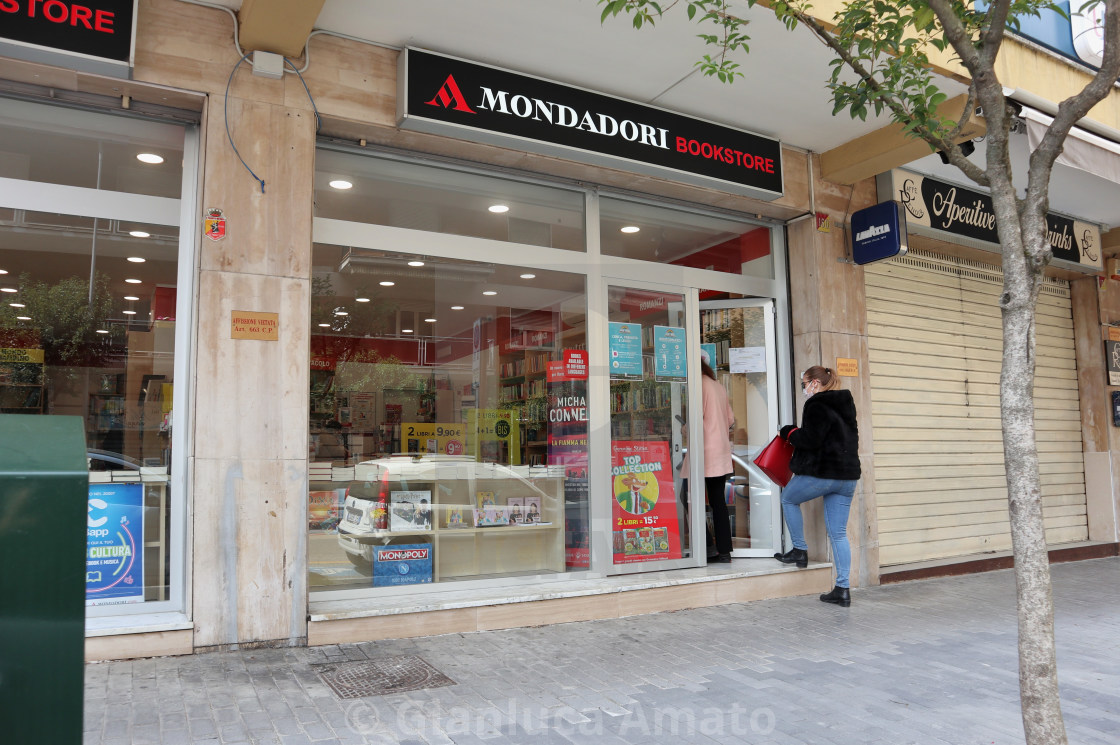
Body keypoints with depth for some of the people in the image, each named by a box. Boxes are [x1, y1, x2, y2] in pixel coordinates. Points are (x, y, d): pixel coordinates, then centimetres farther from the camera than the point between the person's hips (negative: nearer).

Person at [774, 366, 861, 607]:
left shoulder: (816, 406, -11)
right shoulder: (845, 405, 17)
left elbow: (810, 440, -19)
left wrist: (790, 433, 0)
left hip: (820, 473, -8)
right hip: (848, 475, 8)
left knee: (788, 499, 20)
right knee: (839, 534, 8)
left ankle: (799, 550, 21)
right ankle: (843, 589, 7)